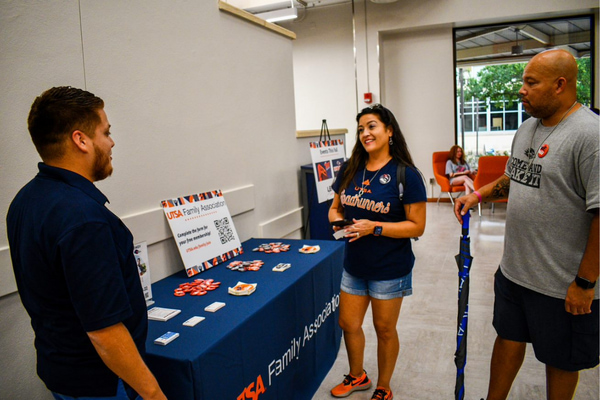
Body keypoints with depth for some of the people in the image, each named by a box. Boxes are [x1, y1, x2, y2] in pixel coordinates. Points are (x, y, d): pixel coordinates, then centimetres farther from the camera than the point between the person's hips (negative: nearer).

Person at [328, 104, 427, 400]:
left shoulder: (406, 175, -15)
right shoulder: (350, 170, 1)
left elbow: (416, 226, -15)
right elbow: (335, 207, 11)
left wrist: (374, 227, -25)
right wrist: (337, 218, -12)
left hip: (389, 270, -5)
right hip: (354, 265, 5)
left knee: (384, 329, 13)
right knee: (348, 324, 17)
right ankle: (357, 376, 45)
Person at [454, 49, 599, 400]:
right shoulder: (527, 128, 7)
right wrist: (479, 194, 6)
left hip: (565, 284, -7)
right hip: (514, 270, 8)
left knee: (561, 361, 15)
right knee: (508, 339, 22)